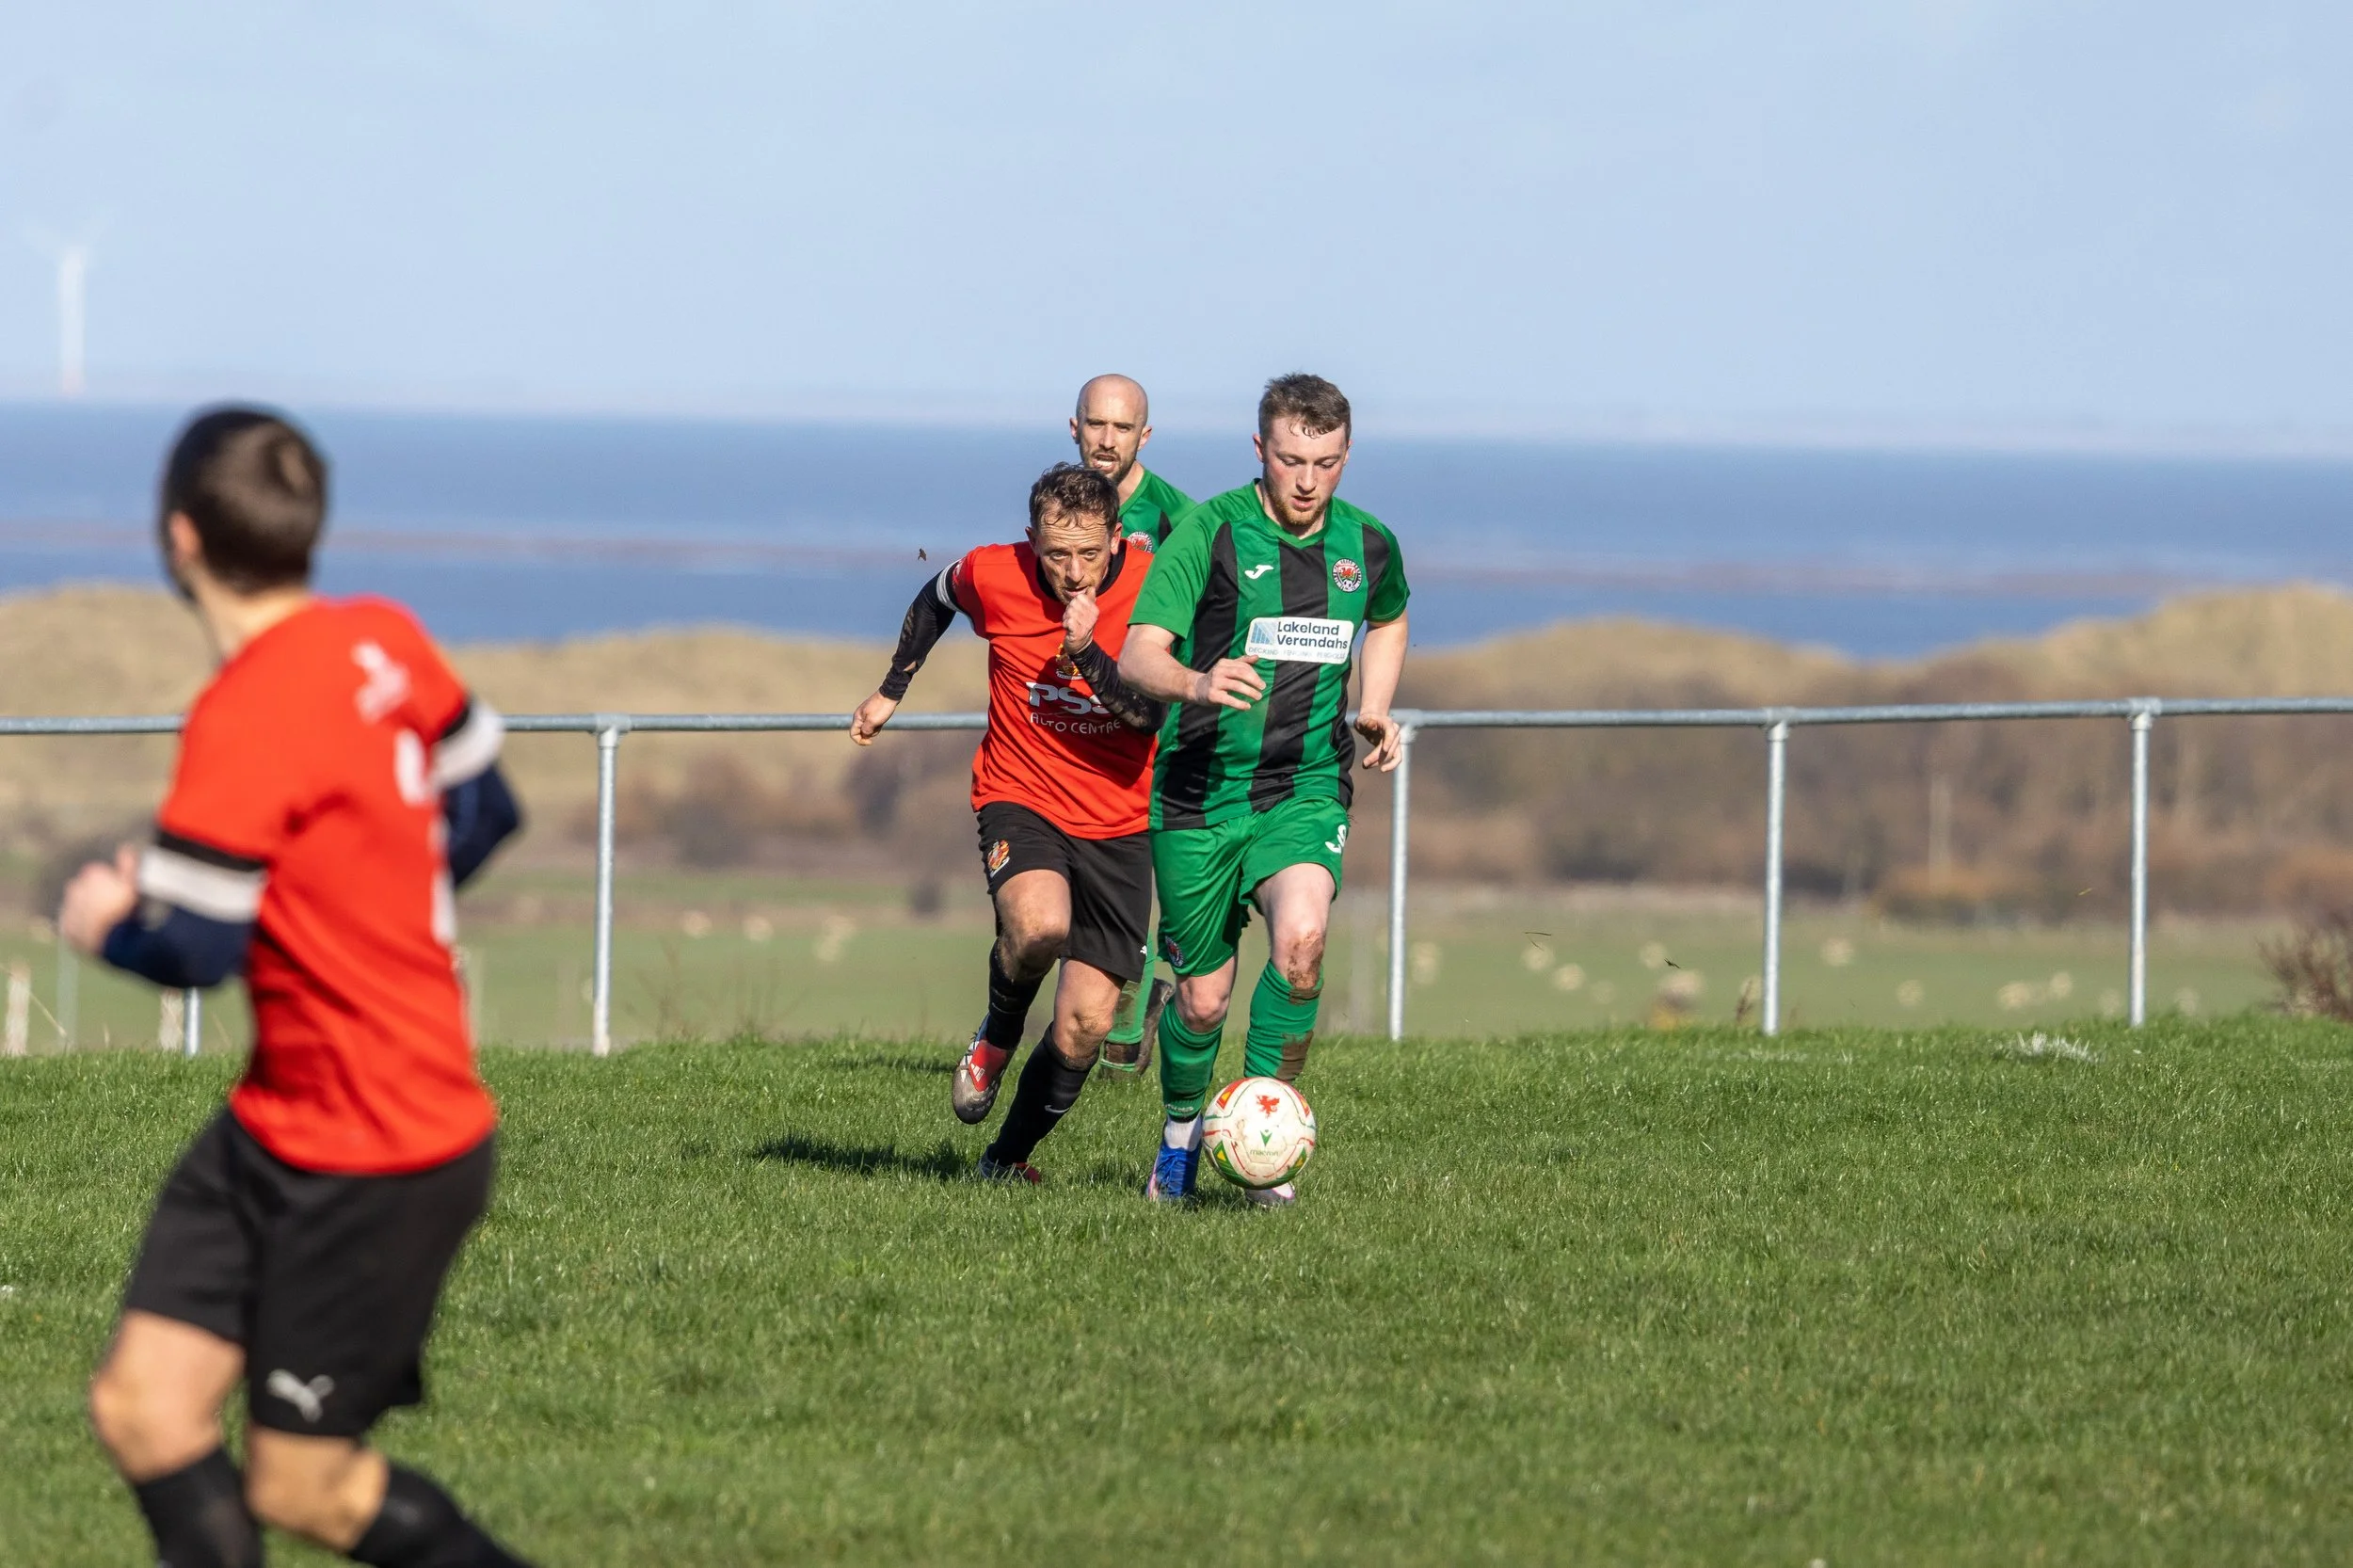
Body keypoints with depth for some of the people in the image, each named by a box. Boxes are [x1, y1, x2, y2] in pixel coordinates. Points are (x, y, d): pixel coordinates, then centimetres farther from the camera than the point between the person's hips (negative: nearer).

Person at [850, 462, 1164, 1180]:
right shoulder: (992, 576, -11)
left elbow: (1151, 712, -21)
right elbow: (935, 599, 14)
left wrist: (1085, 652, -34)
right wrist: (890, 691, 22)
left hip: (1118, 823, 1)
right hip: (1020, 800, -1)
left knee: (1085, 1023, -2)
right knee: (1040, 923, -34)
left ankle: (1009, 1159, 22)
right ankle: (997, 1035, -2)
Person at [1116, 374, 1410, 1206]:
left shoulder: (1368, 545, 2)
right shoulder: (1211, 531, -11)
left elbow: (1388, 619, 28)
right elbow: (1136, 657, -17)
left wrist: (1374, 710, 13)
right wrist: (1198, 684, -38)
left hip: (1306, 789, 2)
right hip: (1200, 792, -1)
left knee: (1300, 938, -26)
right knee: (1203, 995, 5)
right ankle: (1181, 1131, 34)